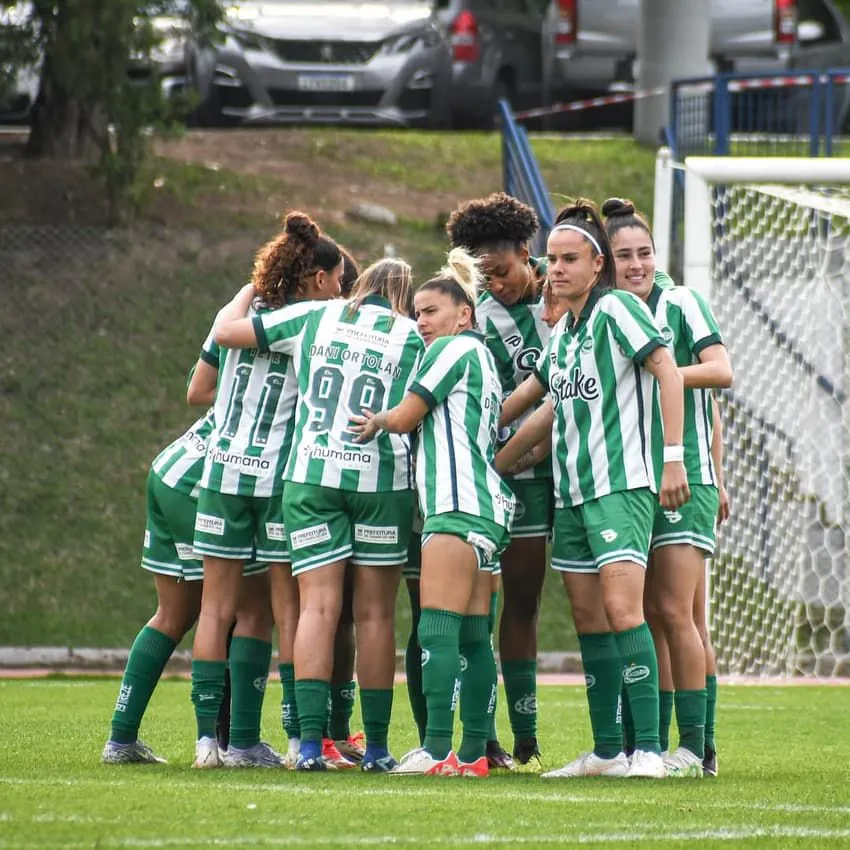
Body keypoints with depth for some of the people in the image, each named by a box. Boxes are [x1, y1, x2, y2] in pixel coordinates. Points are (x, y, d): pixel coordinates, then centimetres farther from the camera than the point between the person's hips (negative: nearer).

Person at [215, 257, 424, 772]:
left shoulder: (314, 318, 10)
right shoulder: (413, 337, 7)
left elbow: (226, 330, 14)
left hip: (312, 472, 1)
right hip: (384, 476, -1)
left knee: (318, 606, -2)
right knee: (376, 614, 5)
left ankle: (311, 742, -13)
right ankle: (376, 747, 7)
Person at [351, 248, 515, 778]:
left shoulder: (453, 349, -2)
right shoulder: (483, 356, 25)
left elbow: (405, 417, -2)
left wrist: (377, 421, 18)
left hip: (459, 505, -10)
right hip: (486, 506, 10)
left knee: (438, 630, -14)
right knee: (474, 636, 6)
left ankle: (438, 750, -20)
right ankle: (475, 752, 4)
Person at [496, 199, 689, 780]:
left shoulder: (616, 307, -8)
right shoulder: (564, 330, 17)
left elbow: (668, 372, -14)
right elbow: (535, 403, 28)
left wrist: (672, 457, -20)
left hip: (622, 485, -9)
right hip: (572, 490, 9)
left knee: (622, 609, -18)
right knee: (589, 619, 7)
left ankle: (648, 749, -19)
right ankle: (607, 752, 11)